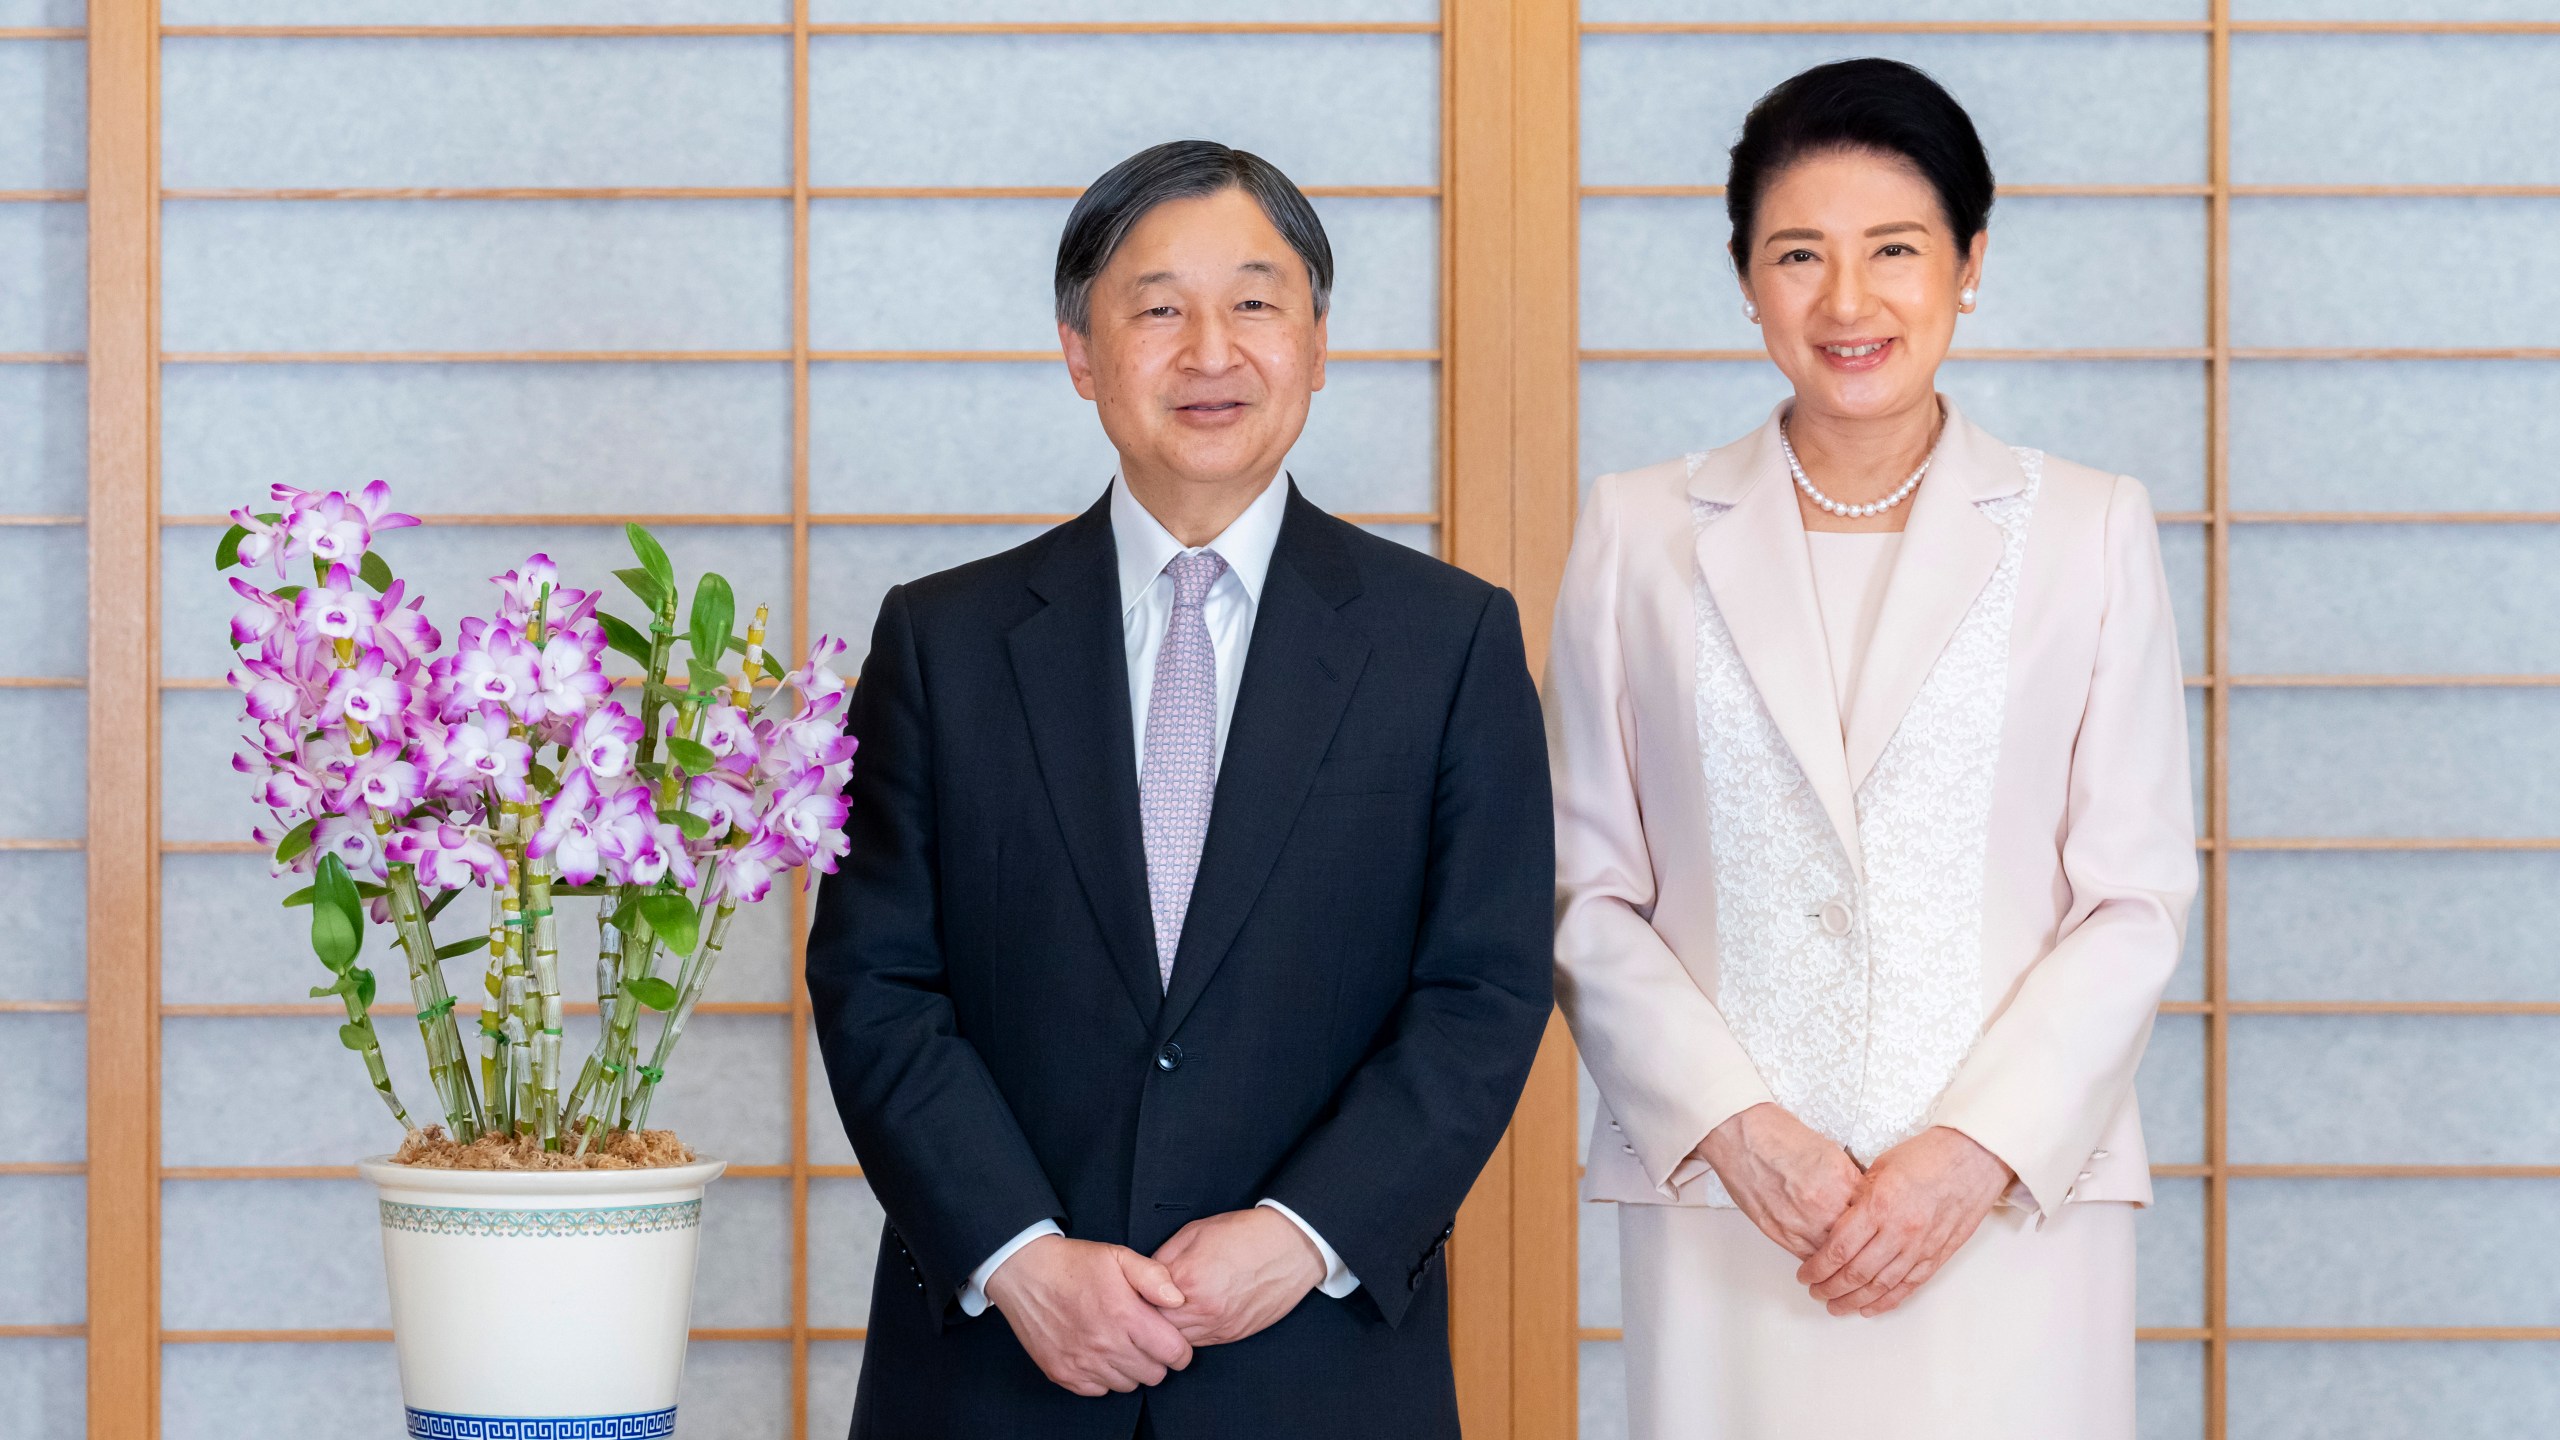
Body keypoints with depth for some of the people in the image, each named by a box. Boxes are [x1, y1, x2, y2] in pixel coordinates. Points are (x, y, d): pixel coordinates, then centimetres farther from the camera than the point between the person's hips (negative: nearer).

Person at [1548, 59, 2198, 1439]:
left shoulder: (2089, 531, 5)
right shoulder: (1640, 534, 7)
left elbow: (2137, 898, 2)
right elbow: (1587, 891, 5)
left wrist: (1980, 1149, -9)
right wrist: (1732, 1126, -8)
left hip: (2012, 1203, 0)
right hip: (1723, 1215, 1)